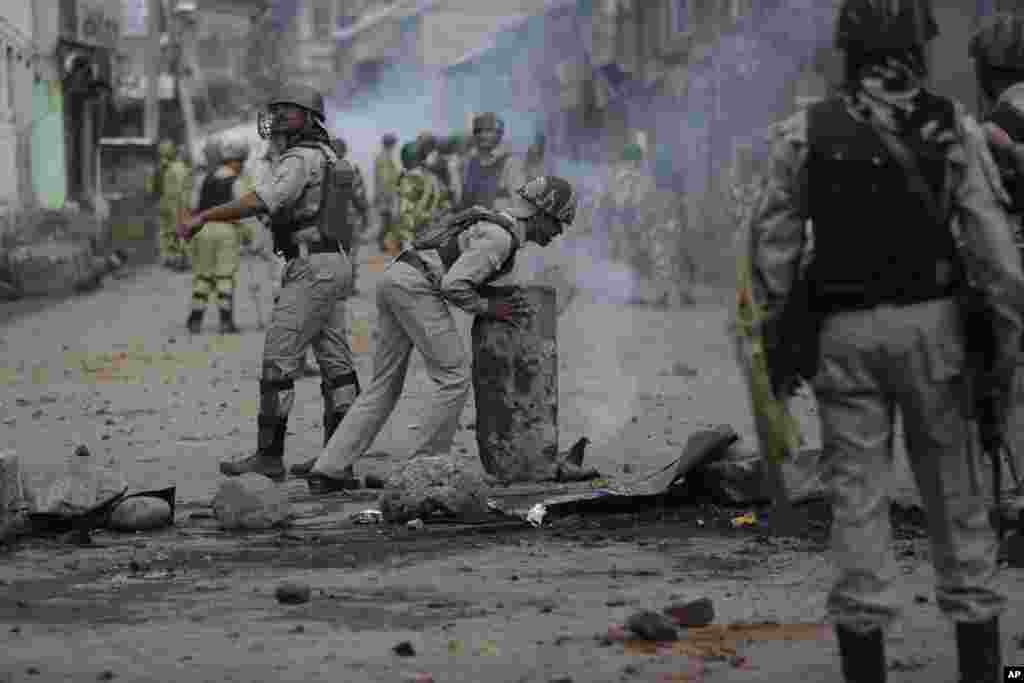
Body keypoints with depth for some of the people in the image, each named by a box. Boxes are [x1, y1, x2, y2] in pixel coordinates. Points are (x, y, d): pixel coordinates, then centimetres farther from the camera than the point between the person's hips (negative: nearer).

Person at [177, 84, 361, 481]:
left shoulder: (298, 161, -15)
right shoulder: (328, 159, 17)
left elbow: (257, 203, -27)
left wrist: (203, 217, -23)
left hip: (310, 270, -10)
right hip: (331, 266, 10)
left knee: (279, 361, -8)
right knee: (334, 362, 8)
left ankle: (269, 456, -7)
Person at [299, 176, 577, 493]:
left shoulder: (499, 225, 22)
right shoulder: (500, 237, -11)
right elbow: (453, 284, -18)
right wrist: (488, 307, -5)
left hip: (393, 280, 10)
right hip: (415, 285, -10)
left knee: (385, 387, 10)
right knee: (455, 378, -6)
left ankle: (329, 468, 4)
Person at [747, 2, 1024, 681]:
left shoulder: (805, 132, -2)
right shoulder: (953, 126, -4)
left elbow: (774, 242, -1)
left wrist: (777, 340, 8)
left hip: (845, 331, 0)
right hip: (931, 323, 0)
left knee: (858, 498, 2)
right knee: (954, 493, 8)